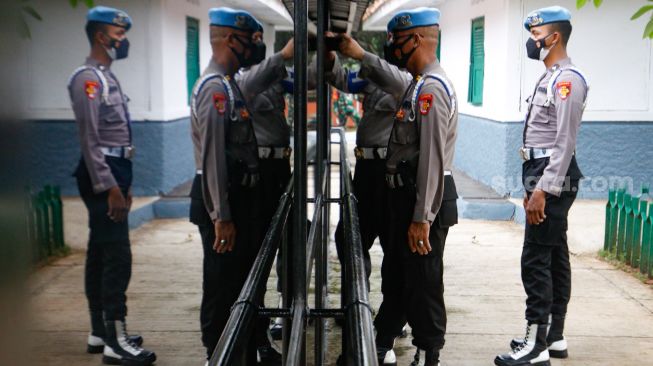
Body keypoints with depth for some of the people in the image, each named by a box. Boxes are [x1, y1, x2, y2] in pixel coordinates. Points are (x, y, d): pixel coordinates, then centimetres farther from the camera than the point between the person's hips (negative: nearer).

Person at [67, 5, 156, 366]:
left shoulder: (107, 77, 18)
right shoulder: (88, 78, -12)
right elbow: (90, 139, -19)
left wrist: (124, 183, 20)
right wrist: (110, 188, -22)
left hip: (113, 172, 10)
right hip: (101, 174, -10)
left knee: (101, 254, 13)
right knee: (117, 257, -10)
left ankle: (100, 332, 21)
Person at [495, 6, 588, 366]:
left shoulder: (567, 79, -14)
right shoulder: (549, 78, 17)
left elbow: (565, 142, -20)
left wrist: (543, 190, -23)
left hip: (553, 179, -10)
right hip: (543, 178, 10)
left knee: (536, 261, -9)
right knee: (554, 258, 13)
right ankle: (554, 336, 21)